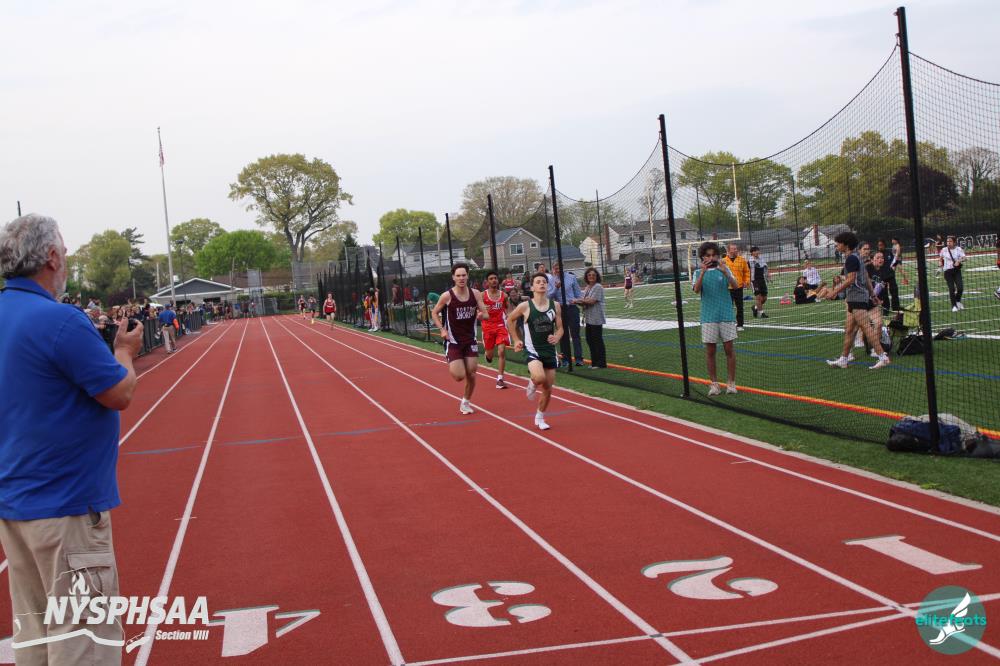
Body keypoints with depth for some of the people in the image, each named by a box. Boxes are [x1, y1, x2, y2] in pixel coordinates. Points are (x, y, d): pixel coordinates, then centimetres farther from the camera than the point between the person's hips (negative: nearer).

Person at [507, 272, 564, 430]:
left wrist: (557, 337, -14)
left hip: (549, 350, 4)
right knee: (539, 378, -31)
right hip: (532, 350, -4)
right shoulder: (525, 306, -9)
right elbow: (509, 320, 8)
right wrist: (516, 340, 5)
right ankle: (532, 384, 7)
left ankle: (539, 418, 31)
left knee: (548, 388, 10)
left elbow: (560, 328, 7)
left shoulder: (554, 305, 0)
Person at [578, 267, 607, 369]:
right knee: (589, 340, 11)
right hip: (589, 318, 9)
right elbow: (584, 302, 14)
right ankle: (594, 362, 21)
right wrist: (581, 302, -9)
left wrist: (580, 300, -8)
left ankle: (601, 363, 3)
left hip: (596, 319, -9)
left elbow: (592, 301, -18)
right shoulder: (587, 288, 16)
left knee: (597, 339, -4)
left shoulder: (598, 287, -10)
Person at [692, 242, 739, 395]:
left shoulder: (724, 269, 6)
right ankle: (713, 383, 9)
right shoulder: (699, 273, 7)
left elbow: (735, 285, -9)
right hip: (708, 317, 0)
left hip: (726, 315, 0)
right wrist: (703, 273, -24)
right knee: (710, 350, 2)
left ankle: (731, 382, 8)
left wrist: (725, 272, -25)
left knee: (729, 349, 1)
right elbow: (696, 290, -11)